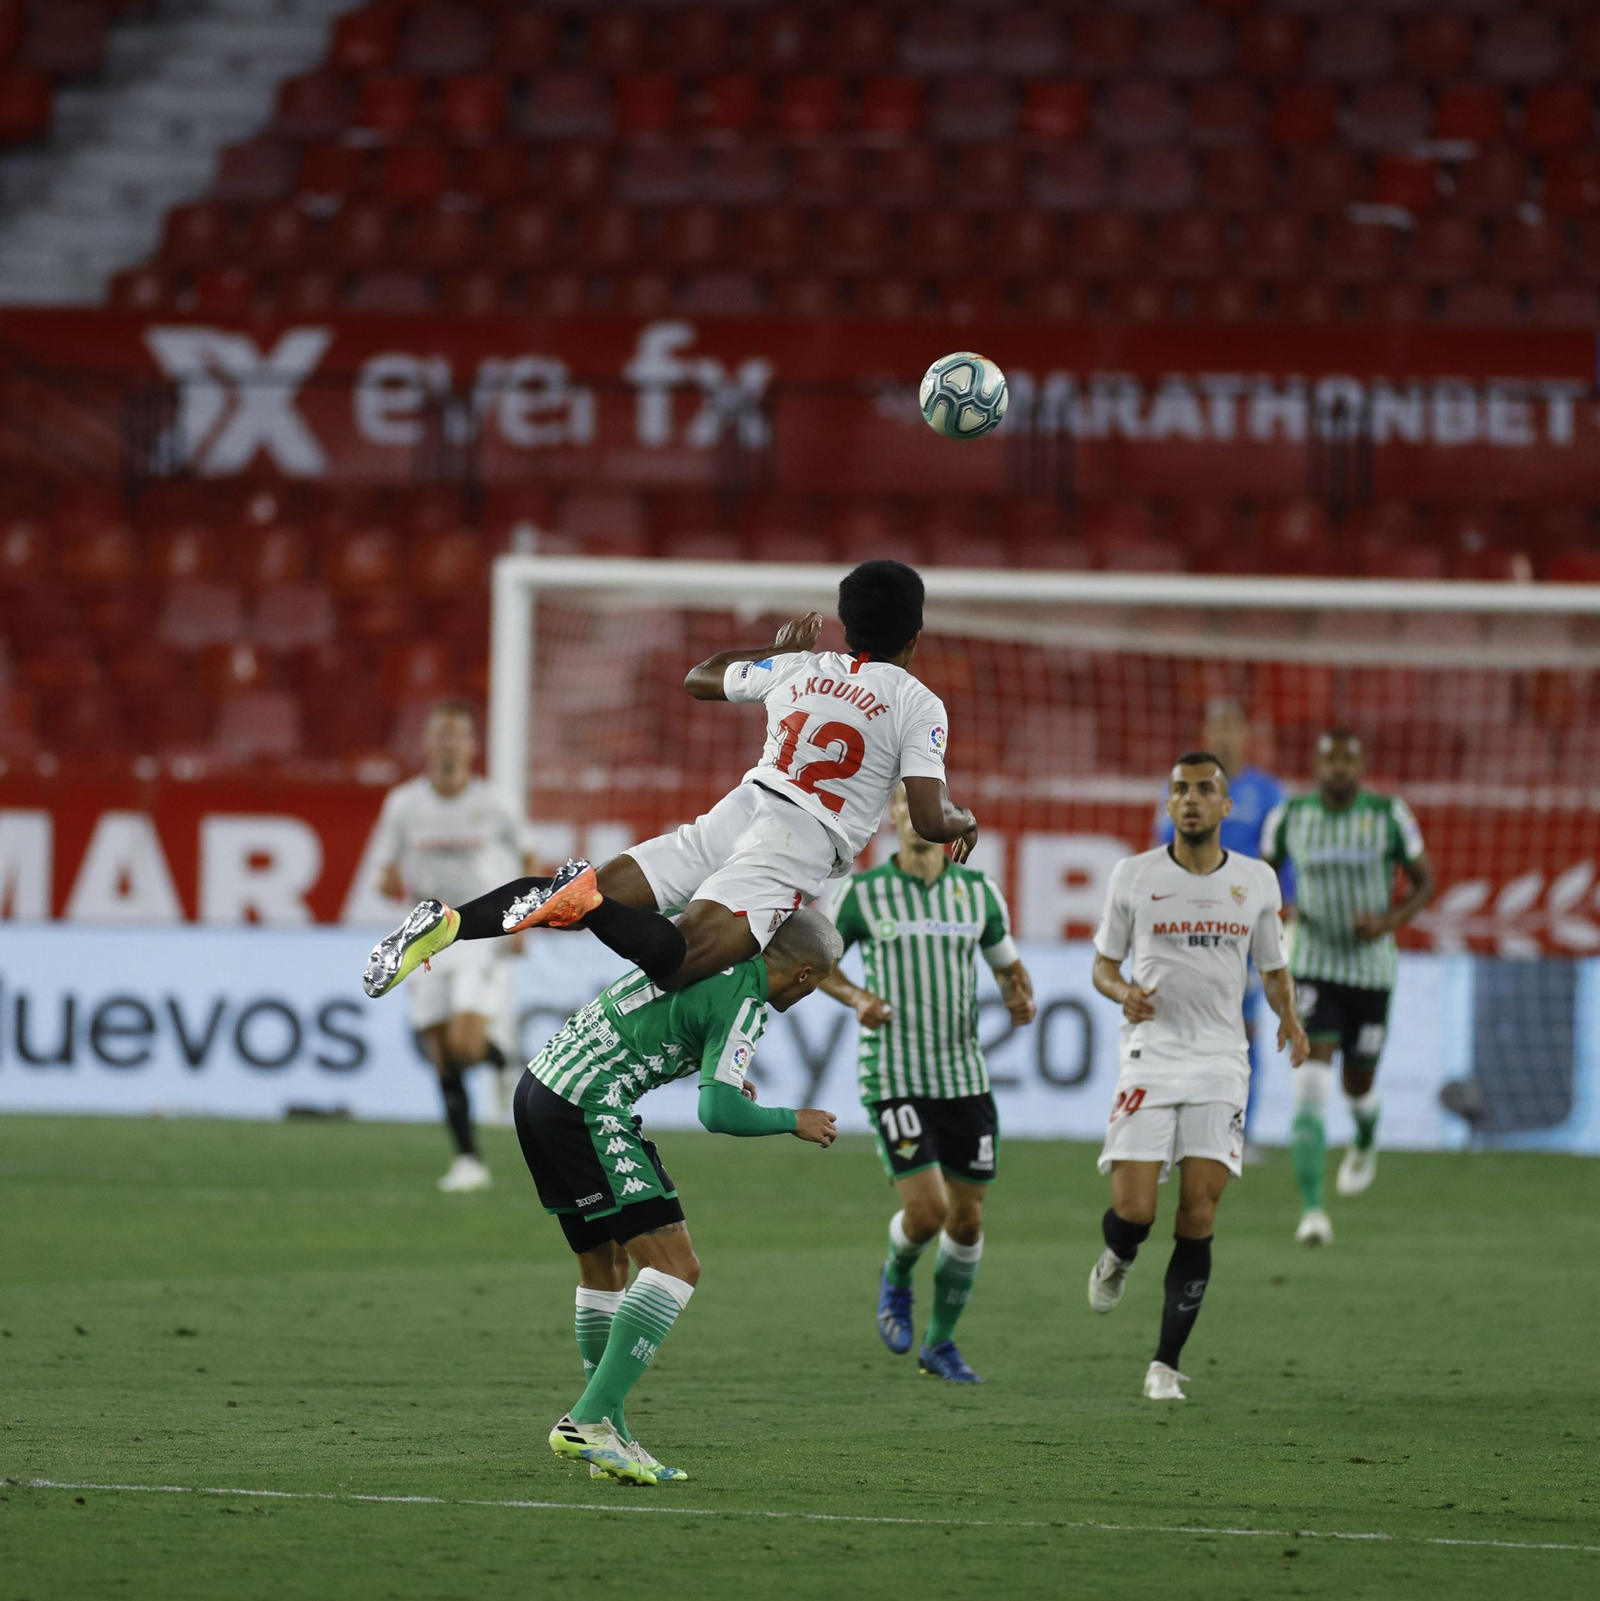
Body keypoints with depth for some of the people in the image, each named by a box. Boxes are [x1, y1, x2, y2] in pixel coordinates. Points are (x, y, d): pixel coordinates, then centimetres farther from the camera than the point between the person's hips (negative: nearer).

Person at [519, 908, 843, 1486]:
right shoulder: (744, 1002, -11)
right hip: (590, 1110, -10)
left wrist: (719, 1074, 38)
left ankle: (606, 1437, 20)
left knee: (606, 1266, 19)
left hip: (538, 1088, 10)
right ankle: (590, 1420, -19)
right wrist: (794, 1122, -2)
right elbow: (718, 1113, -19)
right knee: (675, 1266, -11)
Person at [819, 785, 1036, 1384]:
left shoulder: (978, 891, 6)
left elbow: (1008, 964, 18)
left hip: (965, 1077, 4)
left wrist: (1021, 999, -5)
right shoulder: (862, 893, -2)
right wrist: (856, 997, -10)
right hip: (894, 1079, -4)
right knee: (927, 1210, -17)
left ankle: (940, 1344, 24)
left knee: (966, 1221, 6)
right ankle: (897, 1277, 18)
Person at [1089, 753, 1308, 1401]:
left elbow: (1274, 969, 17)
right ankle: (1117, 1258, 26)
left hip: (1220, 1063, 1)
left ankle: (1166, 1364, 1)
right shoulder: (1134, 876, 2)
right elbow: (1103, 965, 10)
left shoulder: (1257, 881, 7)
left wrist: (1289, 1017, -5)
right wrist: (1124, 993, -14)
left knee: (1198, 1218, -7)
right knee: (1132, 1211, -12)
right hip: (1150, 1055, -1)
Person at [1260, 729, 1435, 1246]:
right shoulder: (1290, 816, -4)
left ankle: (1366, 1143, 54)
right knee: (1310, 1090, -16)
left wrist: (1390, 921, -18)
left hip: (1371, 967, 0)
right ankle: (1312, 1211, -18)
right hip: (1313, 966, 0)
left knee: (1358, 1086, 15)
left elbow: (1425, 881, 1)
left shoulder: (1389, 815, -8)